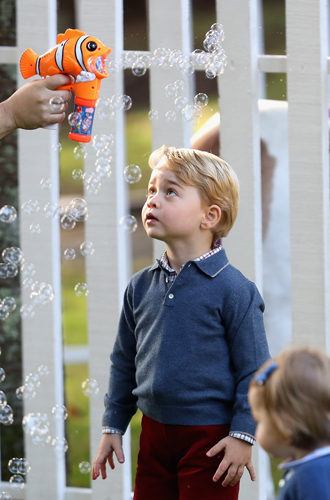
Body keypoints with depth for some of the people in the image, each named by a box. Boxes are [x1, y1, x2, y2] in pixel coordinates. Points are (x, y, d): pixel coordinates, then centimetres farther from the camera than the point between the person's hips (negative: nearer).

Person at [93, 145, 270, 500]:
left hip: (210, 441, -6)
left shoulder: (232, 290, -12)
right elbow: (124, 362, 15)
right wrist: (112, 427, 14)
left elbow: (254, 370, -10)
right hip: (155, 434, 6)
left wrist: (243, 436, -12)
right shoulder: (141, 287, 6)